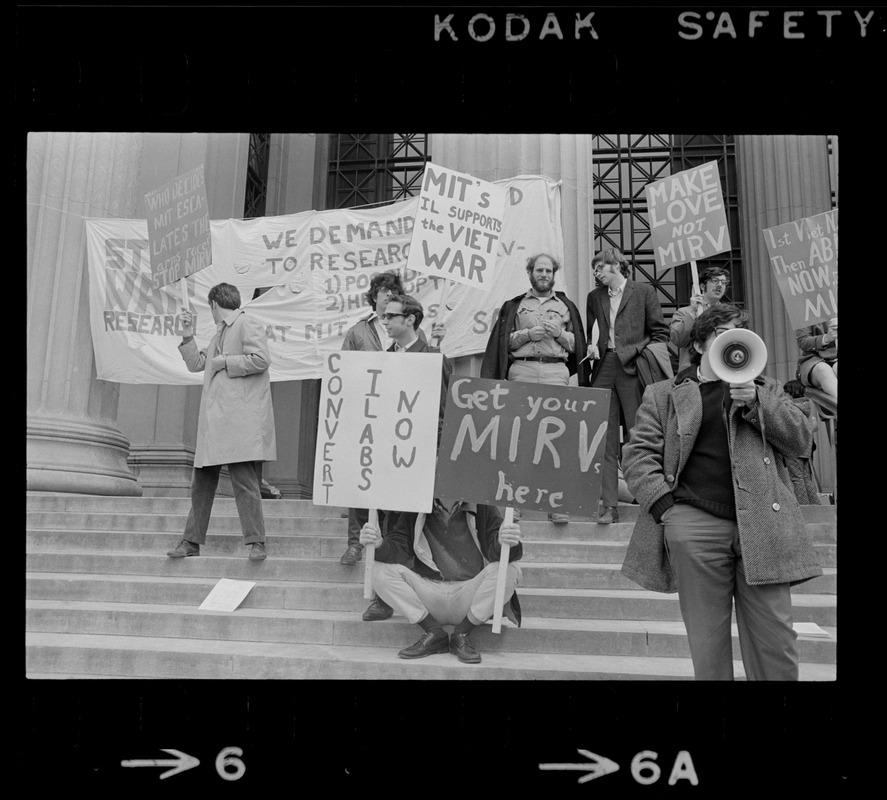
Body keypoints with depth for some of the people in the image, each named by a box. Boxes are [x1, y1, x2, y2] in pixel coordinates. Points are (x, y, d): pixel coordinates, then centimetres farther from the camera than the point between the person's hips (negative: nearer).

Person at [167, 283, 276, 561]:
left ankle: (256, 542, -3)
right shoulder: (219, 333, 25)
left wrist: (225, 362, -8)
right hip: (213, 418, 9)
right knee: (201, 481, 10)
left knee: (245, 481, -9)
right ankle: (191, 541, 18)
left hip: (241, 419, -9)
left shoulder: (248, 325, -2)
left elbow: (261, 359, -17)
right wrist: (188, 334, 19)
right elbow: (195, 364, 28)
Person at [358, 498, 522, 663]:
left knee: (509, 571, -27)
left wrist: (504, 543, -38)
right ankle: (433, 632, -8)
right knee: (381, 571, -18)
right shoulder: (415, 513, 3)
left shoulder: (483, 508, -2)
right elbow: (397, 549, -5)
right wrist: (379, 544, -29)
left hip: (469, 595, -1)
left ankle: (462, 634, -9)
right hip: (428, 592, 2)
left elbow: (495, 551, -12)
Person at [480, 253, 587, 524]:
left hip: (556, 371, 0)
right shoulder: (514, 305, 16)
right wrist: (527, 334, -6)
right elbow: (503, 342, 8)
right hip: (521, 370, 0)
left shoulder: (566, 306, 19)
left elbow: (576, 345, 16)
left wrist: (560, 333, -3)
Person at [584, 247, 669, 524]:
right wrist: (591, 347, 4)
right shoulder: (594, 297, 19)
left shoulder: (644, 291, 7)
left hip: (633, 368, -3)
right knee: (605, 440, -1)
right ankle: (609, 505, 1)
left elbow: (660, 332, 5)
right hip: (603, 368, 4)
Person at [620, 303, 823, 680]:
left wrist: (756, 403, -2)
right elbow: (637, 454, 4)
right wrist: (664, 504, -9)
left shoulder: (765, 389, 22)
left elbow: (803, 441, 10)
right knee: (707, 642, 3)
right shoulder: (664, 394, 13)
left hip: (762, 524, 2)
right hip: (695, 523, -1)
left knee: (776, 641, 0)